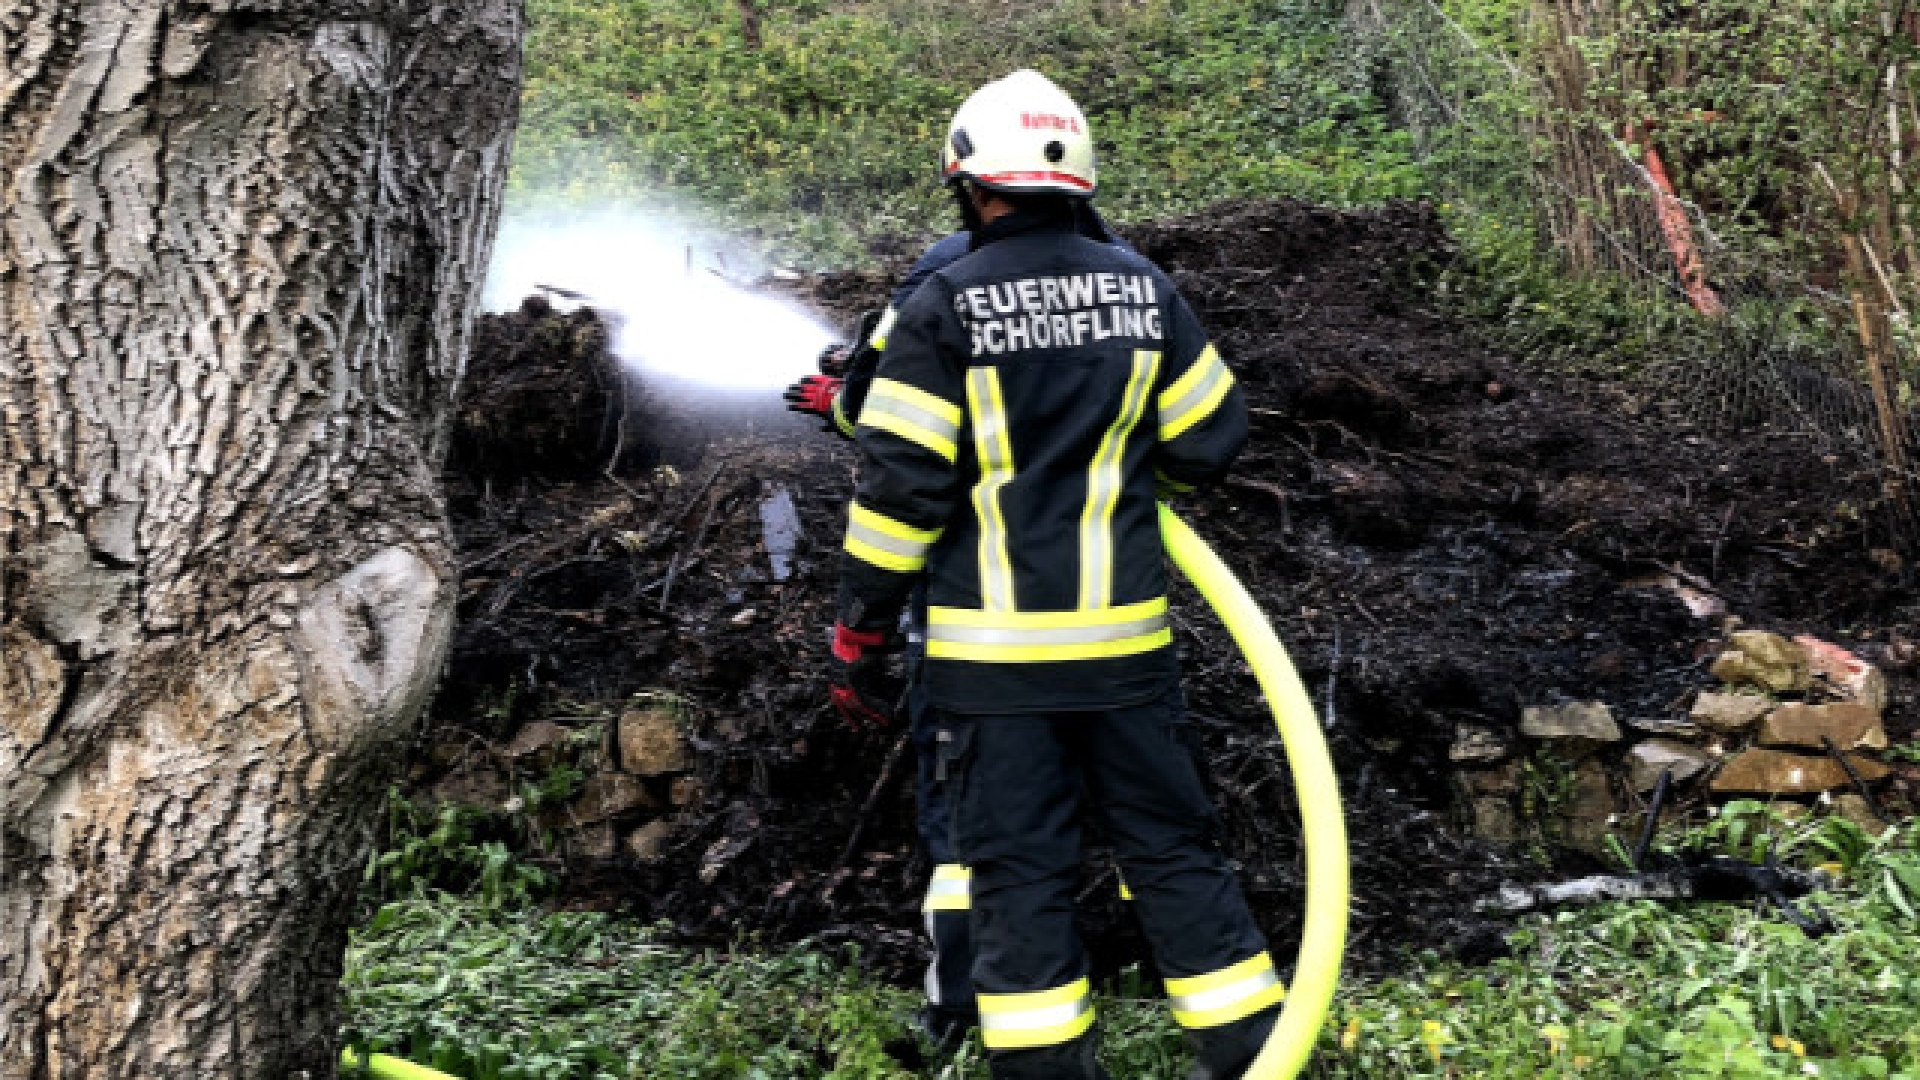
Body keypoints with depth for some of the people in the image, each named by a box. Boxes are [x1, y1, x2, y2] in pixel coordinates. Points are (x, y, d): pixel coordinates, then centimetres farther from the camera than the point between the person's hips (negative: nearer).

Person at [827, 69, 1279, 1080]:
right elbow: (1209, 439, 9)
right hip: (1124, 635, 3)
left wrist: (859, 629, -1)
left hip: (992, 644, -3)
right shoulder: (1142, 286, 3)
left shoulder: (944, 304, -8)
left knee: (1017, 867, 6)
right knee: (1172, 846, 13)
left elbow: (900, 481, -10)